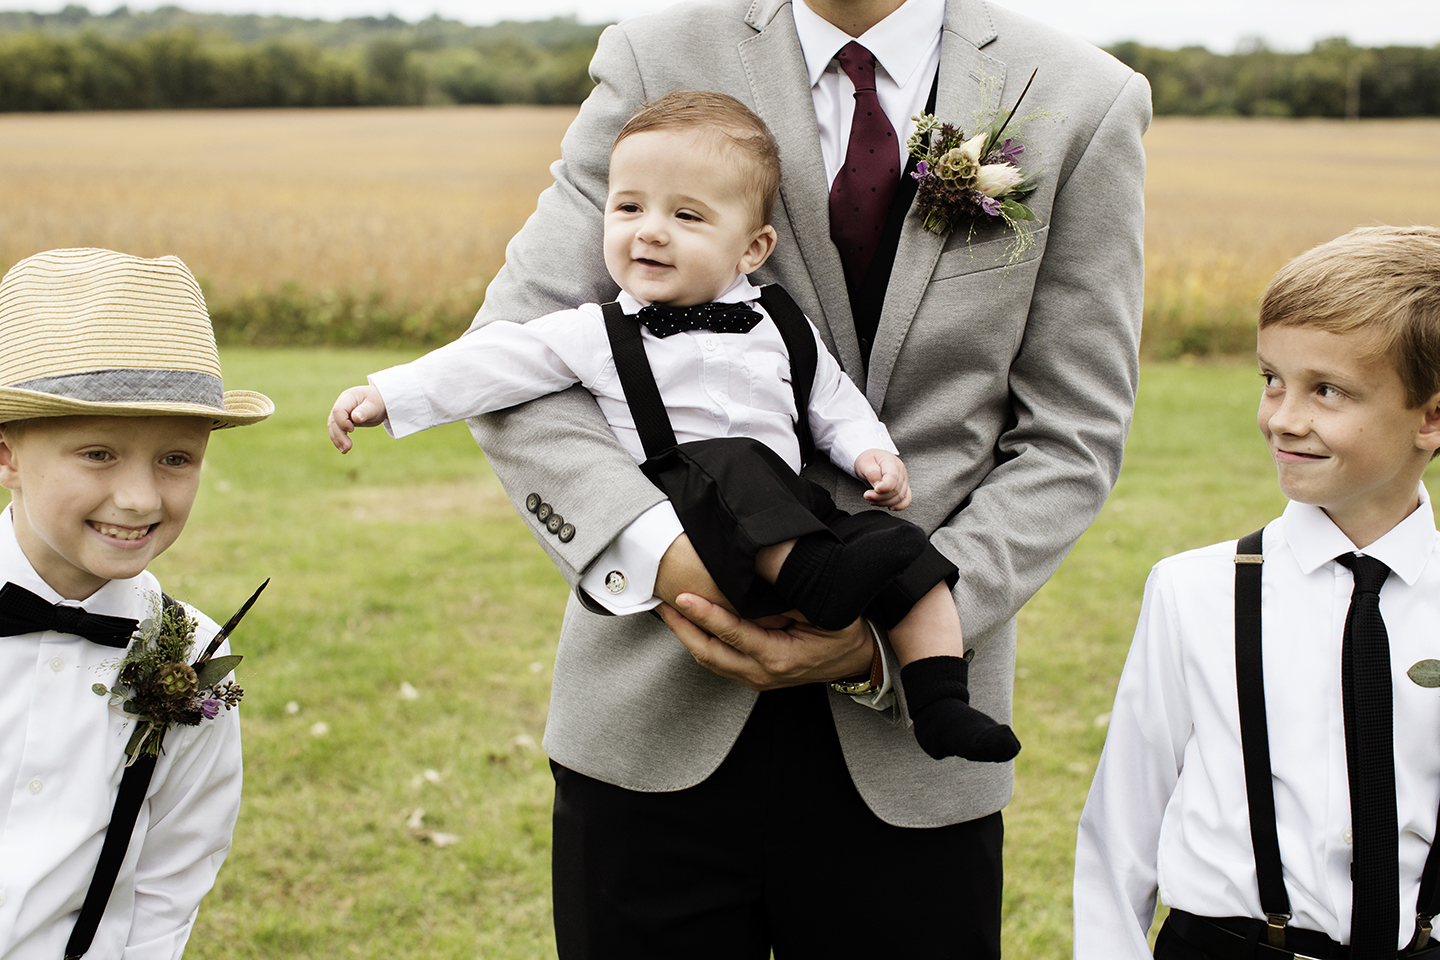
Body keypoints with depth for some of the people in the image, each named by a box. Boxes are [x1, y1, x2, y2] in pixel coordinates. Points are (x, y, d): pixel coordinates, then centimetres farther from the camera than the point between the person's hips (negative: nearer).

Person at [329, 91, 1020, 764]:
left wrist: (872, 453, 2)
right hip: (681, 503, -4)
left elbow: (833, 401, 21)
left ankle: (942, 708, -8)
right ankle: (813, 578, -50)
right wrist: (385, 394, -3)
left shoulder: (781, 327, 13)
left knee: (905, 553, -13)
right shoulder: (597, 337, 5)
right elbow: (494, 360, 2)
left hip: (796, 507, 4)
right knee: (733, 464, -34)